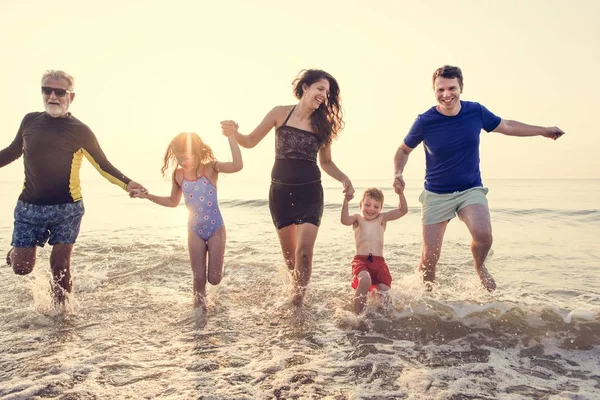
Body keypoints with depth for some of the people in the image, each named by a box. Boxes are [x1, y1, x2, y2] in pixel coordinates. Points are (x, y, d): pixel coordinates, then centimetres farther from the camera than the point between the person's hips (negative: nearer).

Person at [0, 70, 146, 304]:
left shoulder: (80, 131, -5)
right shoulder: (30, 121, 3)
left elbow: (103, 165, 0)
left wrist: (126, 184, -15)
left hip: (67, 208, -2)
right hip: (29, 206, 2)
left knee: (60, 265, 1)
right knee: (21, 267, 4)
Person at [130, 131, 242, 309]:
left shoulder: (211, 168, -17)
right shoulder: (178, 175, -5)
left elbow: (238, 166, -36)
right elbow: (173, 201, 12)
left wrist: (231, 136, -38)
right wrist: (148, 196, 2)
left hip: (216, 229, -2)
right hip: (194, 231, 3)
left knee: (214, 279, 4)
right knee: (199, 278, 4)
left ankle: (216, 268, 42)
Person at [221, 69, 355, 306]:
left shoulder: (322, 124, 3)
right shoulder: (281, 113, -1)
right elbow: (251, 141, 4)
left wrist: (344, 179, -4)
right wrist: (234, 133, -16)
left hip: (310, 191, 0)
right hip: (280, 191, 0)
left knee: (304, 251, -13)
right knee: (289, 255, 11)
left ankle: (297, 303, 4)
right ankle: (296, 291, 39)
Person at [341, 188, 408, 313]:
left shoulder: (382, 218, 15)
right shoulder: (357, 218, 10)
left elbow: (403, 210, 4)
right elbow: (345, 220, -13)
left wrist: (400, 193, -10)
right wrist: (346, 201, -25)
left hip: (379, 261, 3)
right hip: (361, 260, -3)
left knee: (384, 290, -13)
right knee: (365, 280, -33)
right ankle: (357, 313, -20)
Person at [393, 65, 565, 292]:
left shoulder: (476, 111, -6)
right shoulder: (425, 122, -13)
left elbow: (506, 126, 13)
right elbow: (404, 150, 3)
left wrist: (544, 131, 18)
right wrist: (398, 174, -16)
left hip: (471, 189, 1)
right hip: (436, 194, -1)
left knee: (483, 234, -27)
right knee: (429, 256, -2)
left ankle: (479, 267, 8)